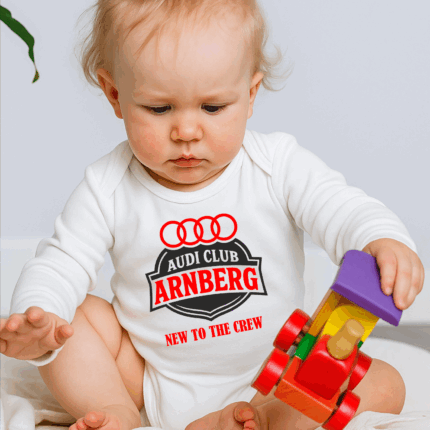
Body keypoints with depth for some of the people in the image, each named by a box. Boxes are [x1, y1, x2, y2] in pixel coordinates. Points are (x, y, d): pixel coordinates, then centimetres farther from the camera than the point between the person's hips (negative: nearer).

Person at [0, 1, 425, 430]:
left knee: (385, 385, -17)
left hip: (274, 376, 0)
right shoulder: (107, 189, -11)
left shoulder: (278, 165, -14)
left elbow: (340, 209, -21)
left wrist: (384, 242, -46)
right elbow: (61, 263, -7)